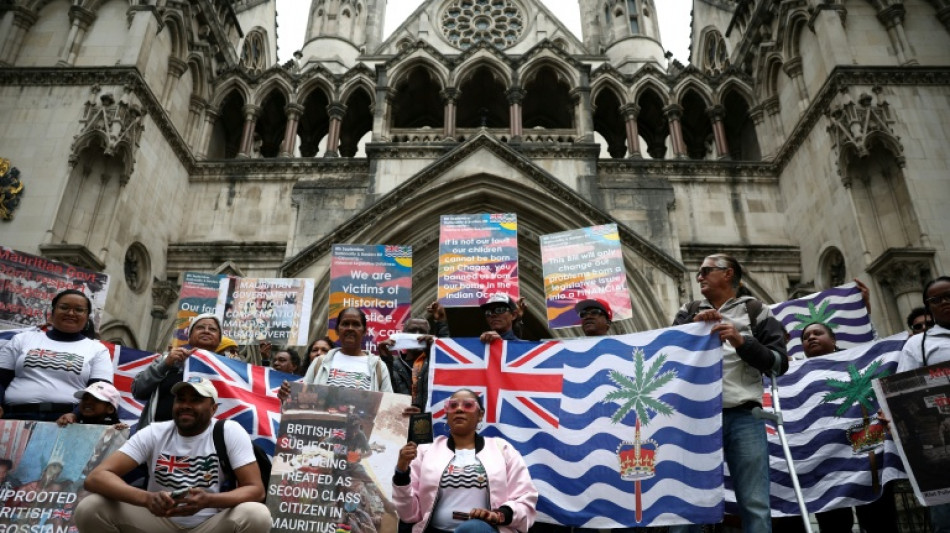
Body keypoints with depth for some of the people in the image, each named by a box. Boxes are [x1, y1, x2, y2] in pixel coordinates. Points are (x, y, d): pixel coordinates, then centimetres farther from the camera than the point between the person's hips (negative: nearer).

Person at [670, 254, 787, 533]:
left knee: (755, 504, -6)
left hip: (743, 416, -1)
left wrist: (741, 342, -8)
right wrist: (693, 327, -5)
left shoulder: (755, 310, 14)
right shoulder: (689, 312, 22)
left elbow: (779, 363, 7)